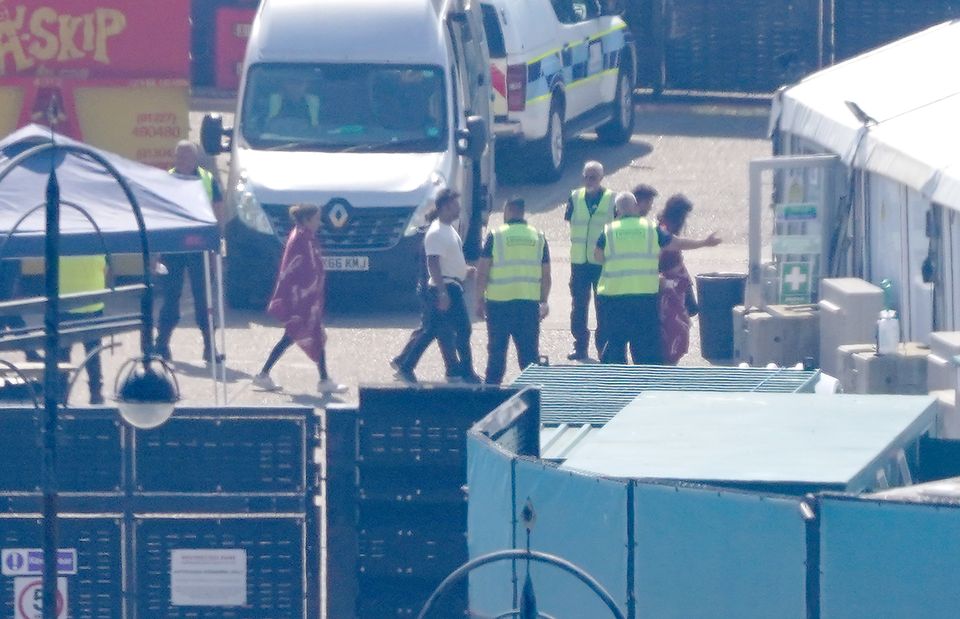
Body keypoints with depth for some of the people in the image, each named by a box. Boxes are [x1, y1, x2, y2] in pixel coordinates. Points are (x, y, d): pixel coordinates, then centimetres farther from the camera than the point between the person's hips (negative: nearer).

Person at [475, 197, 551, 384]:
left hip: (499, 301, -2)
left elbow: (482, 272, -4)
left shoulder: (495, 236, -2)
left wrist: (479, 300, 3)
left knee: (497, 349, 7)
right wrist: (544, 302, 17)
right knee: (529, 349, 6)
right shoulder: (538, 237, 7)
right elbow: (546, 275, 8)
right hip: (530, 302, 2)